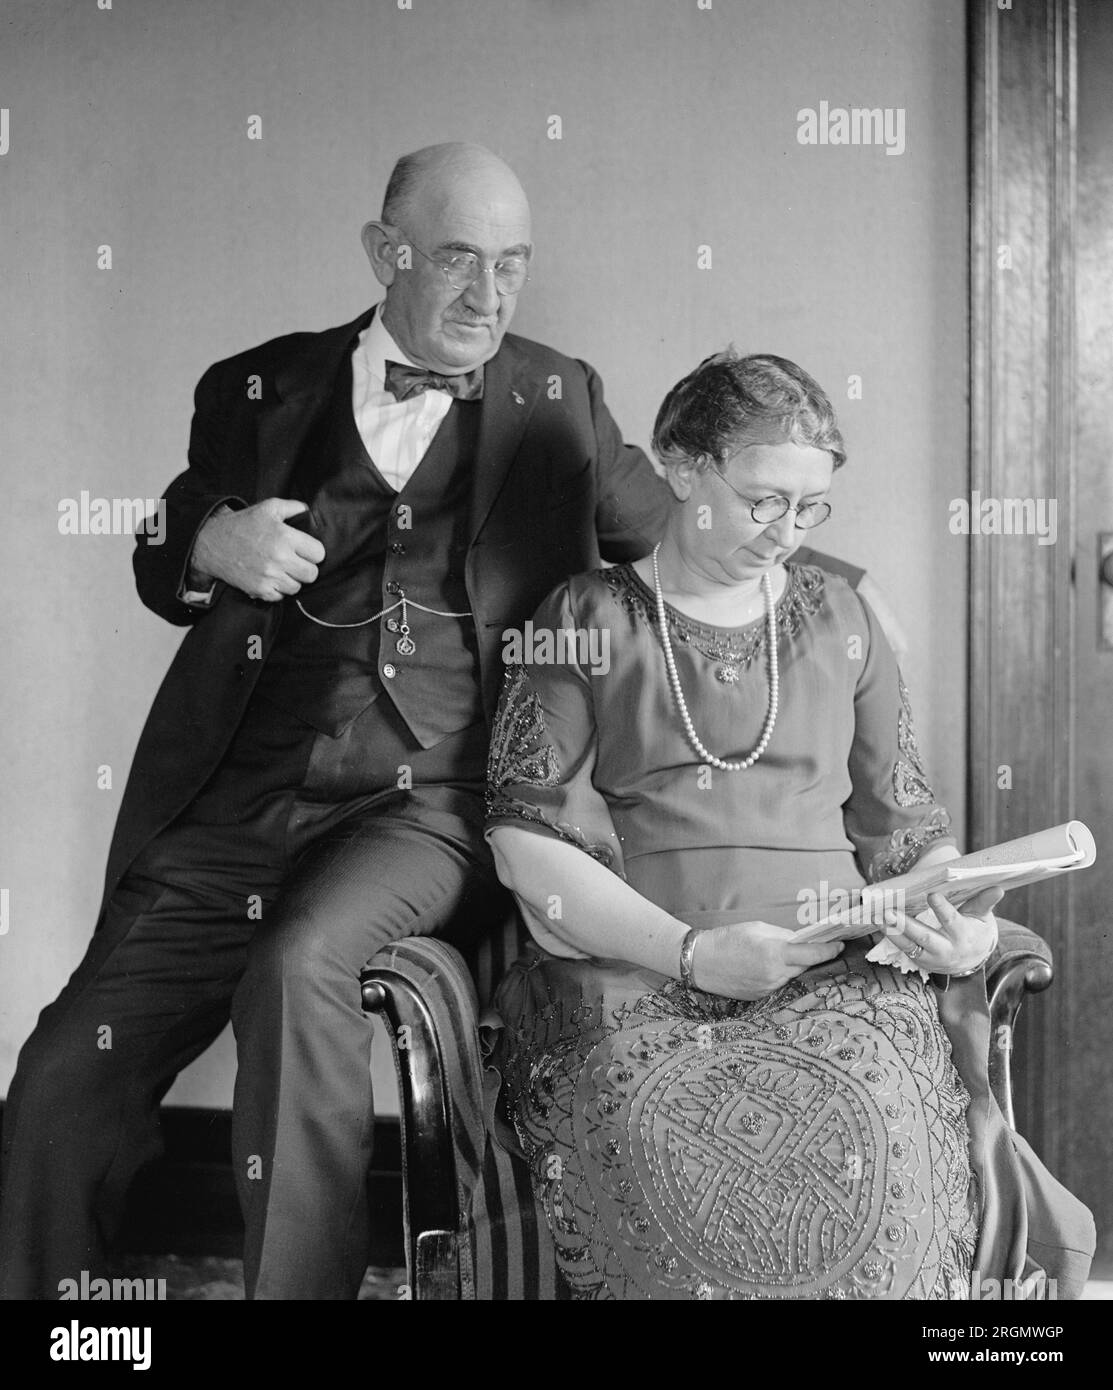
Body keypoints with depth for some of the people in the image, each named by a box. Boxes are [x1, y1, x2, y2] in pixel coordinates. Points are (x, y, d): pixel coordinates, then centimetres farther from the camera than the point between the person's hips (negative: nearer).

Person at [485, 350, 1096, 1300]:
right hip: (631, 970, -2)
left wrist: (961, 919, -1)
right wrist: (688, 951, -12)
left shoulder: (839, 620, 19)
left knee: (873, 1141, -32)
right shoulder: (588, 620, 9)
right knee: (669, 1148, -35)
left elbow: (906, 823, 22)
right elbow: (526, 838, 0)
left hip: (838, 971, 2)